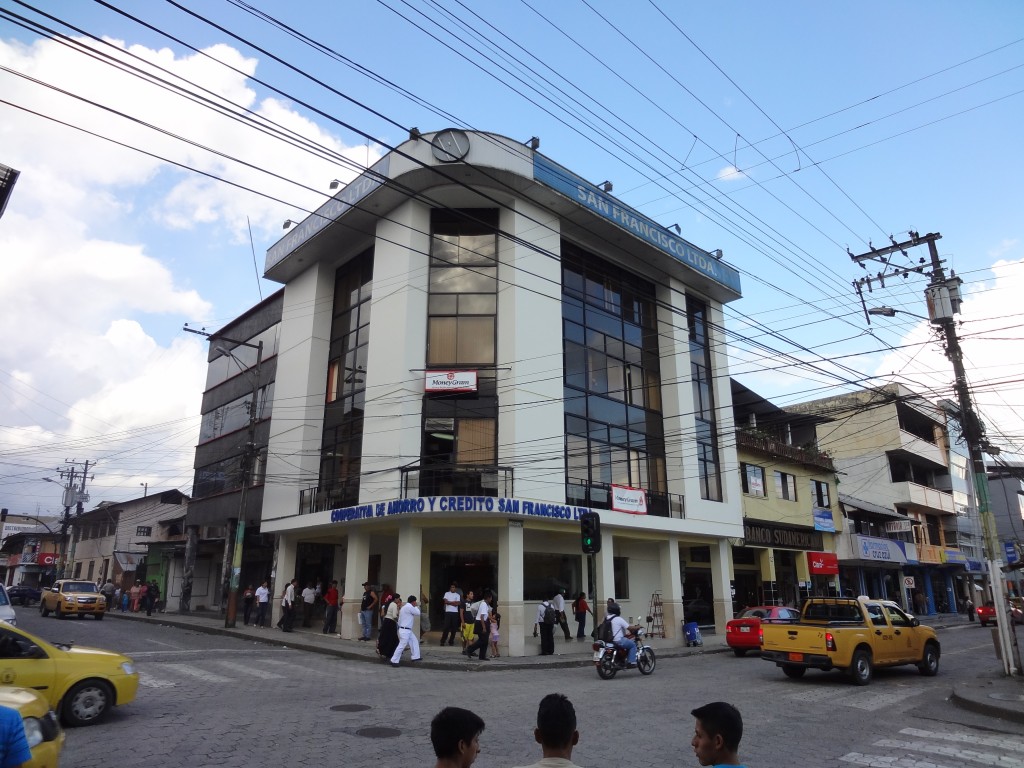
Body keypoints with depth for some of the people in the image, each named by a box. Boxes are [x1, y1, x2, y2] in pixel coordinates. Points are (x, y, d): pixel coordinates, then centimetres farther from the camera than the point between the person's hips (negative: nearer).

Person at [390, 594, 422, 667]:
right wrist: (416, 606, 6)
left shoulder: (405, 607, 13)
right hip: (405, 630, -11)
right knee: (402, 646, -9)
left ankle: (415, 657, 24)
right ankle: (394, 661, -4)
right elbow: (418, 613, -9)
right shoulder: (410, 607, -18)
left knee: (414, 641, 17)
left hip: (407, 630, 11)